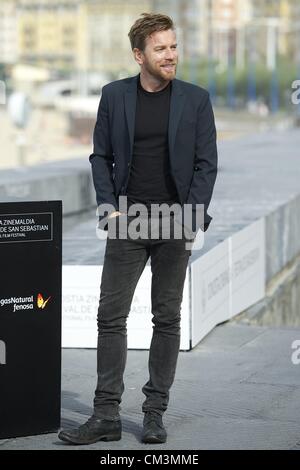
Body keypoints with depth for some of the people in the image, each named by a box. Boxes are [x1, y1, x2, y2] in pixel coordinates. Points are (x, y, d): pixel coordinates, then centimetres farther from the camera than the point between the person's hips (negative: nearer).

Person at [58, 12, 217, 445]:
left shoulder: (196, 99, 1)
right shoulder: (114, 96, 4)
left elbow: (207, 163, 1)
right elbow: (101, 156, 8)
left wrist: (193, 217, -8)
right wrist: (108, 207, -4)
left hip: (176, 222, -1)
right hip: (127, 222, 1)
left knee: (167, 319, 5)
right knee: (111, 316, -2)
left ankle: (155, 412, 13)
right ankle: (106, 415, 2)